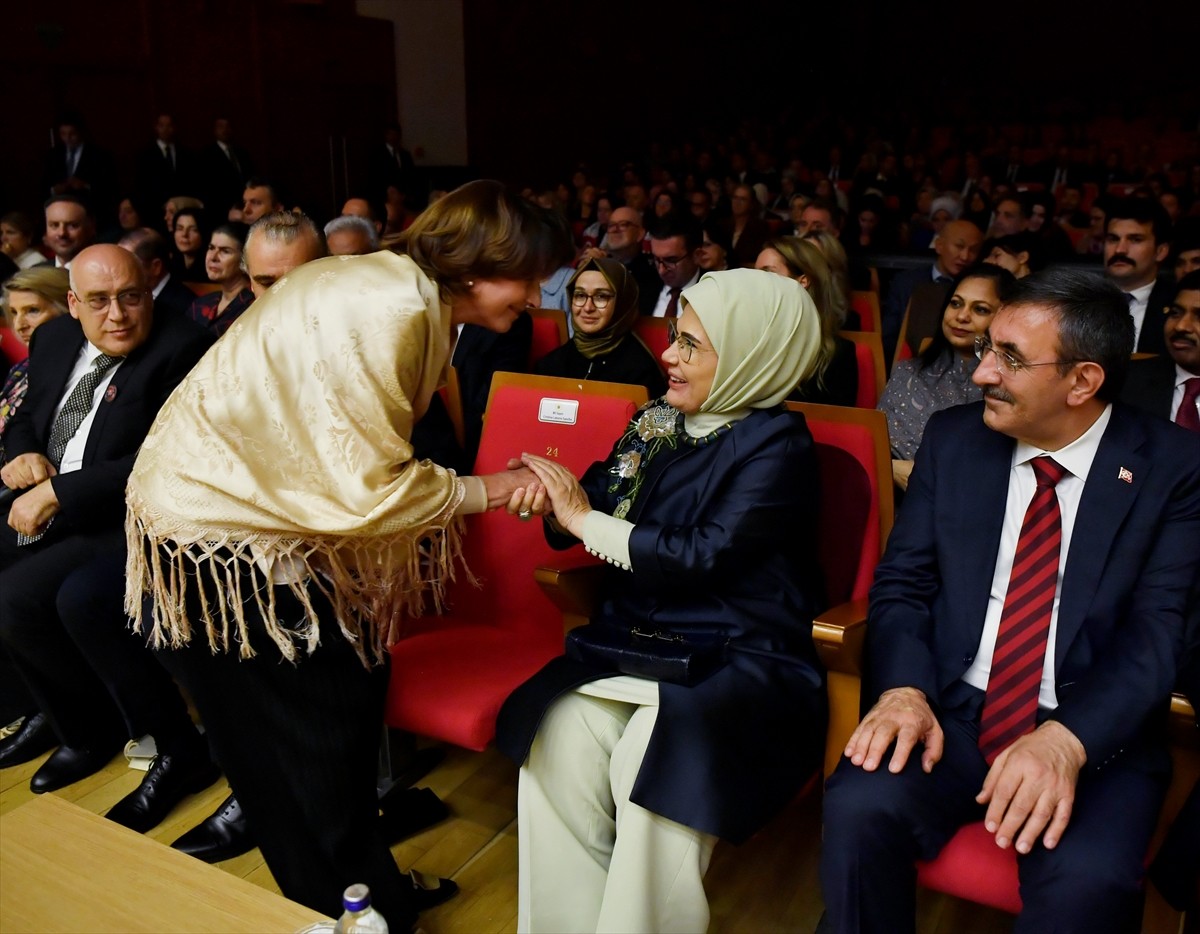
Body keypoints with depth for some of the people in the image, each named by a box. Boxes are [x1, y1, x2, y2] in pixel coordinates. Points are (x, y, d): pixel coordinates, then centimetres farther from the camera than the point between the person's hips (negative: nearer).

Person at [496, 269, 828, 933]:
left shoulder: (777, 446, -9)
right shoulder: (658, 422, 11)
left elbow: (705, 558, -18)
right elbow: (601, 502, 12)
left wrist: (586, 520, -14)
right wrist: (553, 500, -12)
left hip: (739, 659, -5)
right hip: (636, 641, 6)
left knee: (655, 759, -30)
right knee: (555, 740, -19)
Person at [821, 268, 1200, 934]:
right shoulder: (952, 439, 6)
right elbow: (902, 582, 5)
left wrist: (1065, 740, -27)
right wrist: (904, 689, -15)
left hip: (1094, 732, -1)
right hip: (948, 711, 2)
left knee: (1088, 879, -32)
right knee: (859, 808, -27)